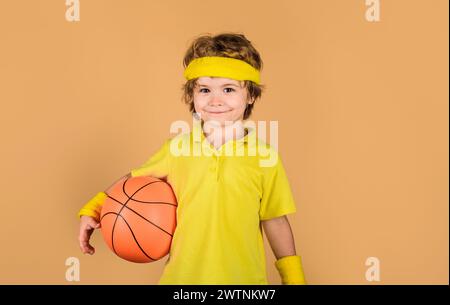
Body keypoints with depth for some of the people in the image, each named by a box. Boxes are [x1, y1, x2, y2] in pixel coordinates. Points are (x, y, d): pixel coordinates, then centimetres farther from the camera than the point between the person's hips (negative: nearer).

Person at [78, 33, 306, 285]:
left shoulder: (264, 158, -8)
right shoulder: (176, 148, -4)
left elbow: (275, 222, 1)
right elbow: (135, 180, 11)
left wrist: (293, 277, 6)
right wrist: (93, 210, 5)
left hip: (245, 276, -1)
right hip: (182, 274, 1)